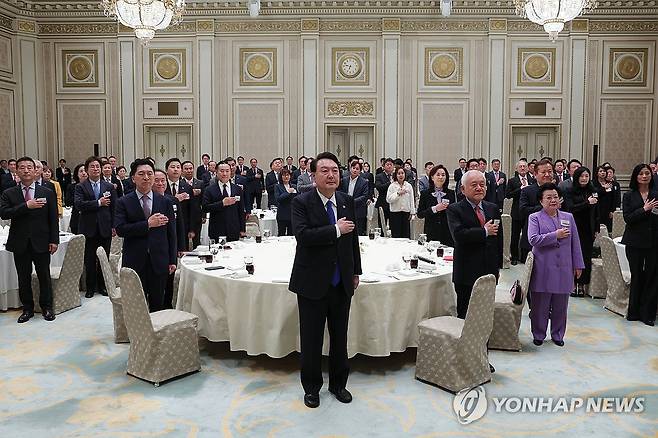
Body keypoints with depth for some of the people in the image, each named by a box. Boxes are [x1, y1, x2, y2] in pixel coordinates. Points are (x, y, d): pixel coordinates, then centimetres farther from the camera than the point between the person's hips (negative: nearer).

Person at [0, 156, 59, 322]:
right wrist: (27, 206, -21)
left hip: (41, 242, -1)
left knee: (44, 276, 7)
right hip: (20, 243, 1)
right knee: (24, 278, 9)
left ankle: (46, 307, 21)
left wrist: (54, 240, -3)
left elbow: (53, 218, 2)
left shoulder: (47, 193, 3)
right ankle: (27, 308, 22)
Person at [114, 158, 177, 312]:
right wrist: (147, 224, -19)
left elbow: (171, 233, 8)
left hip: (159, 262, 2)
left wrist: (172, 260, 6)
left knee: (158, 304, 9)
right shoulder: (124, 203, 1)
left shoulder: (165, 202, 6)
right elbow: (120, 229, -11)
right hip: (134, 261, -1)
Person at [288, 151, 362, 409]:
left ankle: (338, 383, 32)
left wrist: (356, 271, 16)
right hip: (312, 282, -4)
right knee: (311, 338, 8)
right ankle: (311, 387, 26)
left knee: (340, 337, 14)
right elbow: (303, 235, -25)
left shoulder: (347, 202, 5)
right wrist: (336, 230, -23)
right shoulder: (301, 203, -10)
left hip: (342, 282, 4)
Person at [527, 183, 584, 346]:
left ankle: (557, 334, 25)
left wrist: (578, 265, 8)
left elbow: (575, 243, 11)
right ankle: (539, 334, 19)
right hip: (543, 270, -3)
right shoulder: (535, 218, 0)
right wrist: (555, 236, -14)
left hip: (564, 270, 3)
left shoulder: (568, 217, 12)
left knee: (560, 306, 10)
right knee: (540, 305, 5)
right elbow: (533, 239, -14)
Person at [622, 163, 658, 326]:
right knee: (637, 276, 6)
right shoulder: (629, 196, 3)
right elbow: (627, 218, -6)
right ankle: (634, 312, 17)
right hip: (635, 241, -1)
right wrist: (645, 209, -15)